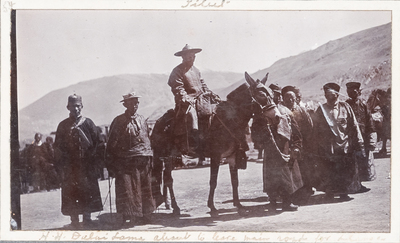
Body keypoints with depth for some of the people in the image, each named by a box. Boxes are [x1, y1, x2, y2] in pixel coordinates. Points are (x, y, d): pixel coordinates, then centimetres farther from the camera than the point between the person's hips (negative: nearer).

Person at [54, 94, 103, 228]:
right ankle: (74, 220, 5)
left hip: (87, 164, 0)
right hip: (69, 165, 1)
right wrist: (61, 164, 0)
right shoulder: (63, 125, 8)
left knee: (88, 190, -1)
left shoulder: (88, 123, 6)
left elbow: (96, 142, 7)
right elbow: (58, 146, 8)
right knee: (71, 191, -1)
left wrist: (90, 155, -3)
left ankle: (87, 217, 8)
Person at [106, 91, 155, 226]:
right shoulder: (119, 121, -1)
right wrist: (112, 162, -8)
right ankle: (130, 216, -3)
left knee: (145, 189, 8)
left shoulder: (142, 120, 14)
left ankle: (144, 214, 18)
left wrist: (150, 157, 15)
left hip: (144, 160, 5)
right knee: (128, 188, -7)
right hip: (126, 161, -5)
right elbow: (112, 143, -2)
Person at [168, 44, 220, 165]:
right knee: (191, 114, -31)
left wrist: (213, 96, 14)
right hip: (187, 101, -8)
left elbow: (203, 86, 26)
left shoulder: (196, 70, 24)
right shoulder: (177, 71, 0)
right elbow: (178, 88, -11)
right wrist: (185, 99, -26)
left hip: (201, 99, 8)